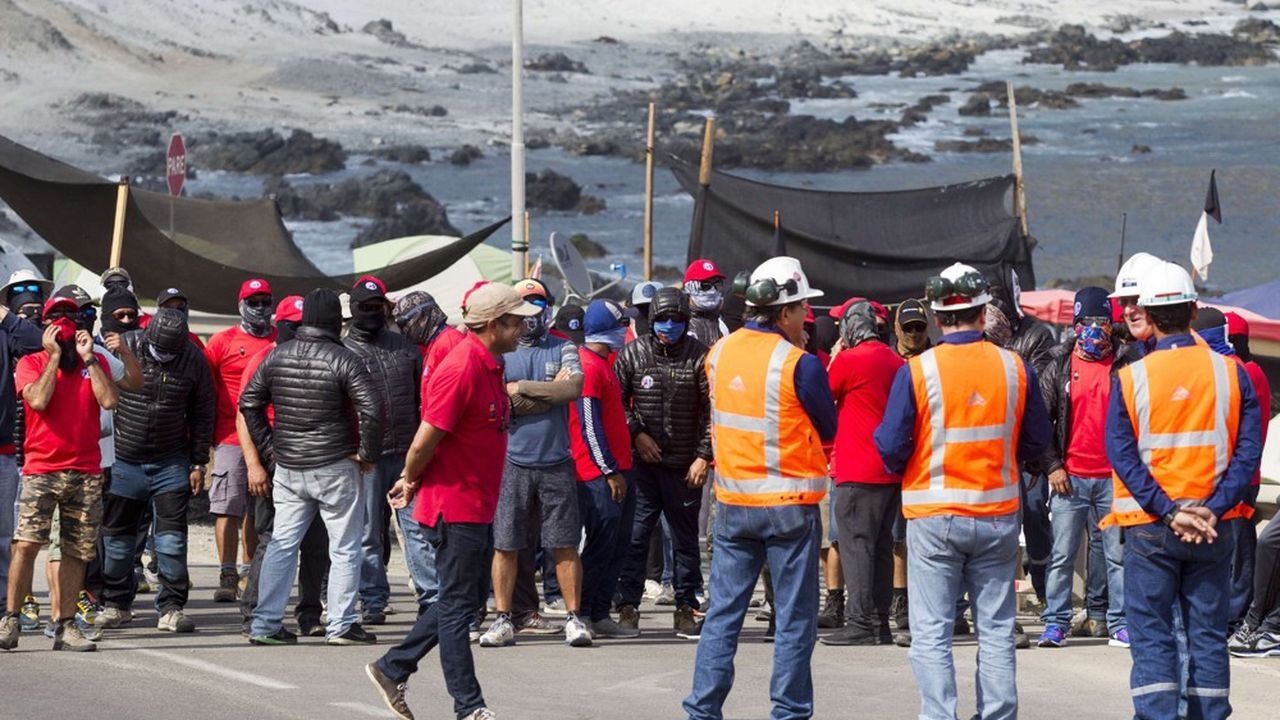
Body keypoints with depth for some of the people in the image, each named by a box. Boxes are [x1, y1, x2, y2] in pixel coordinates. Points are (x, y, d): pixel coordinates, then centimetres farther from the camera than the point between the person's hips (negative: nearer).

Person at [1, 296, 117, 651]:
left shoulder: (95, 362, 14)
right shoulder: (32, 363, 6)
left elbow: (108, 400, -4)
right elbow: (38, 400, -13)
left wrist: (87, 358, -4)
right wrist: (54, 356, -6)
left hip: (86, 471, 3)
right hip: (41, 469, -3)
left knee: (77, 551, 1)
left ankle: (64, 625, 6)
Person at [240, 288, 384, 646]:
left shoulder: (276, 356, 4)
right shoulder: (343, 360, -12)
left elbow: (248, 402, 10)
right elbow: (372, 409, -19)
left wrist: (268, 448, 15)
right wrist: (367, 454, -7)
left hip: (288, 468, 5)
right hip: (335, 468, -5)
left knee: (282, 545, 9)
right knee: (345, 548, 5)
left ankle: (265, 623, 7)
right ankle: (341, 624, 5)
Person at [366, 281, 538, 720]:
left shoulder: (490, 366, 11)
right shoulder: (460, 369, -21)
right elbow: (426, 438, -20)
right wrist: (411, 481, -2)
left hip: (479, 507, 9)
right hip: (454, 506, -9)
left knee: (468, 599, 16)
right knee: (458, 605, -2)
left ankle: (392, 669, 24)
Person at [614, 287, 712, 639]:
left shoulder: (700, 356, 0)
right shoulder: (633, 353, 3)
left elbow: (712, 409, -1)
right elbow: (616, 399, 8)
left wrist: (704, 455, -5)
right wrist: (636, 433, -4)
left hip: (685, 464, 0)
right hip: (642, 462, 0)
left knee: (686, 537, 6)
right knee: (635, 534, -2)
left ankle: (686, 608, 13)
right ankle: (628, 606, 3)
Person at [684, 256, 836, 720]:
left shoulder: (719, 353, 3)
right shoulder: (799, 364, -14)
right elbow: (830, 430, -3)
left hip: (732, 502, 5)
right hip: (790, 504, -5)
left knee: (723, 611, 9)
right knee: (794, 617, 4)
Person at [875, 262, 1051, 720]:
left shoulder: (917, 372, -11)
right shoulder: (1015, 368, -3)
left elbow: (891, 447, -8)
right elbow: (1036, 442, 6)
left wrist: (901, 470, 13)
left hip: (934, 515, -3)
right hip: (998, 514, 3)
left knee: (931, 634, 2)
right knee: (996, 631, 12)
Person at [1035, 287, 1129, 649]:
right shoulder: (1060, 368, 6)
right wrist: (1052, 466, -1)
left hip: (1114, 478, 0)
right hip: (1070, 477, 0)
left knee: (1119, 554, 2)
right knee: (1062, 555, 1)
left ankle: (1121, 624, 8)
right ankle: (1055, 623, 7)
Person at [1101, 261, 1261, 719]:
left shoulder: (1130, 378, -4)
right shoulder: (1230, 373, -1)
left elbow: (1123, 457, -10)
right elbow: (1247, 453, -6)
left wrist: (1168, 511, -13)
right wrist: (1212, 510, -11)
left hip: (1149, 527, -2)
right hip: (1213, 529, 2)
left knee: (1151, 635, 1)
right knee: (1208, 634, 9)